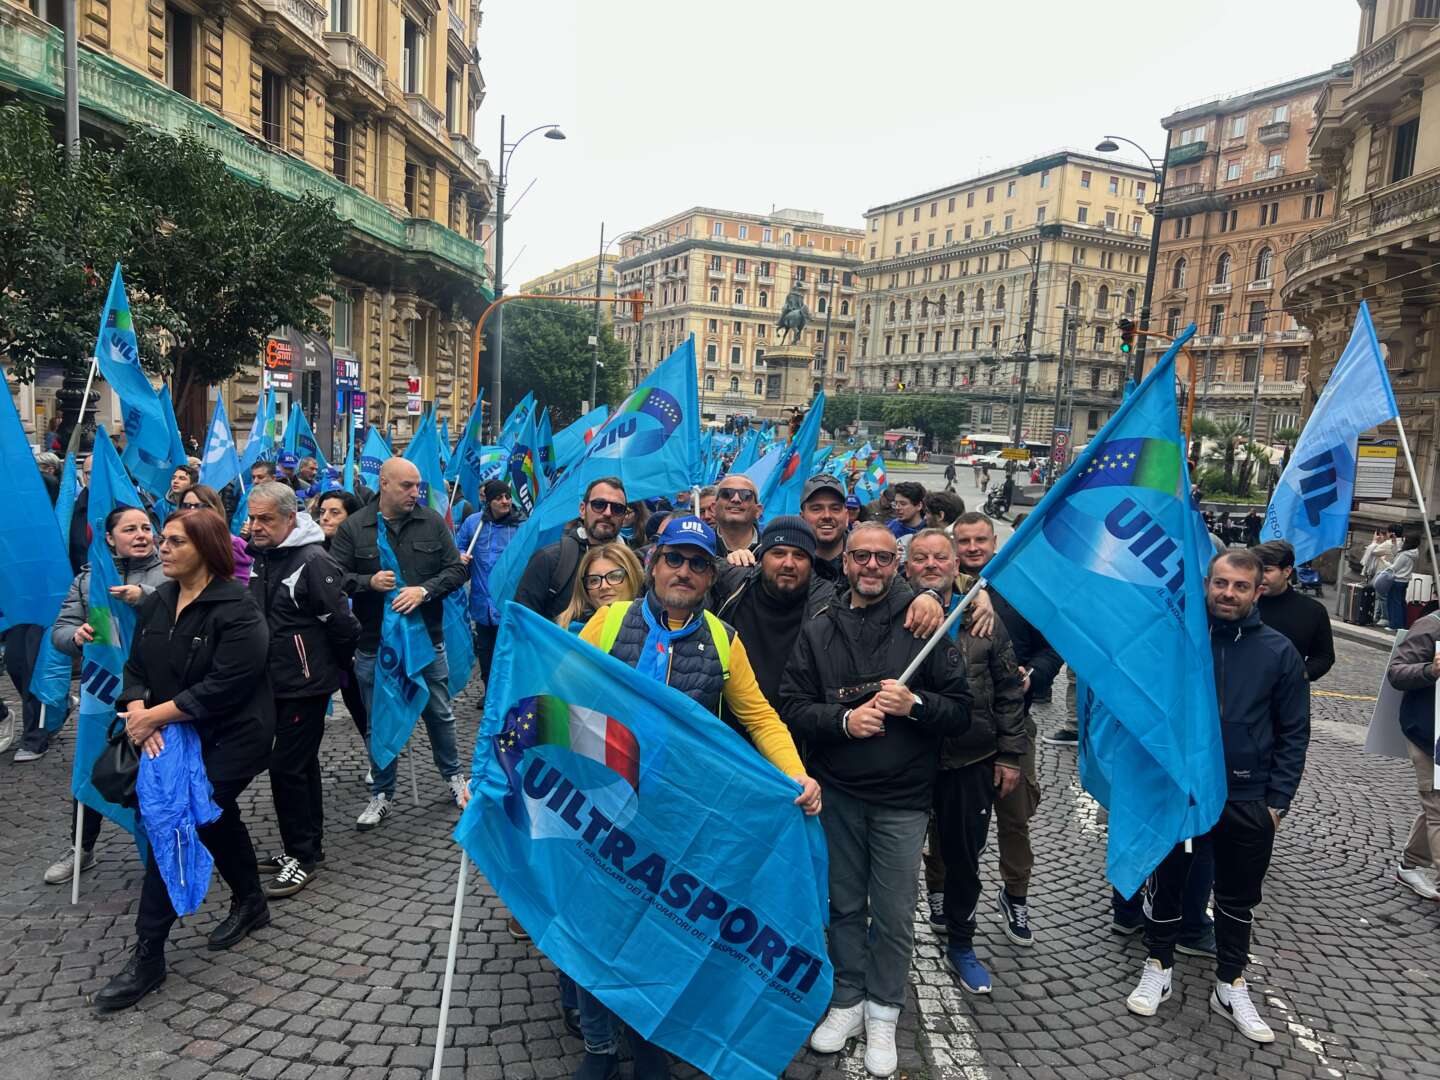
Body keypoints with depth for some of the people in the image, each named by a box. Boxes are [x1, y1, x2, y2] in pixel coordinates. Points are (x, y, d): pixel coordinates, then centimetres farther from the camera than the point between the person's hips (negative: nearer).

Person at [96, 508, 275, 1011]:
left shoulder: (235, 610, -19)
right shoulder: (156, 603, 6)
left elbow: (223, 687, -24)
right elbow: (136, 668, 5)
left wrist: (155, 716, -20)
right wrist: (139, 713, -15)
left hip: (230, 739, -8)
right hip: (178, 737, 8)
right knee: (217, 817, 21)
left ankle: (148, 956, -2)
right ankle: (250, 904, 43)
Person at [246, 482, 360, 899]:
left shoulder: (313, 561, -20)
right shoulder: (263, 557, 7)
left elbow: (342, 623, -19)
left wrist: (335, 664, -4)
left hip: (306, 684, -8)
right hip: (277, 682, 8)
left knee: (287, 767, -5)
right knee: (302, 764, 16)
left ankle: (302, 855, 8)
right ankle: (307, 846, 28)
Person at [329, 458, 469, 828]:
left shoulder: (432, 522, -2)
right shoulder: (353, 528, -5)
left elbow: (456, 569, -2)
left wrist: (424, 590, -17)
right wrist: (369, 582, -22)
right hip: (374, 644, -1)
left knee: (440, 714, 15)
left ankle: (453, 775, 38)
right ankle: (382, 794, 29)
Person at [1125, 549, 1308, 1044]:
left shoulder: (1279, 652, -4)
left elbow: (1294, 733, 2)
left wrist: (1276, 800, -1)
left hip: (1247, 799, 1)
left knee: (1238, 896, 14)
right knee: (1165, 880, 12)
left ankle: (1231, 987, 31)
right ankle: (1158, 967, 32)